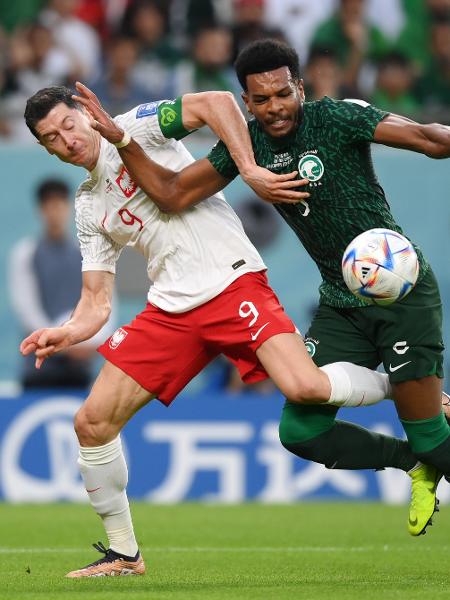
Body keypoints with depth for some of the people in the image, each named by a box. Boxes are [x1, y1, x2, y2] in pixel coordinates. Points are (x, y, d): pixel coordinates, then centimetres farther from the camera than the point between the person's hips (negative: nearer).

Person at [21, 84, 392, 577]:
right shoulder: (89, 208, 16)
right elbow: (96, 303, 14)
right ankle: (122, 553, 16)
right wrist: (66, 333, -7)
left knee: (306, 388, -27)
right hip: (170, 310, 7)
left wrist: (250, 170, -23)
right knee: (92, 422, -1)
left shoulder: (133, 129, -1)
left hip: (233, 282, -7)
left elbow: (216, 102, -15)